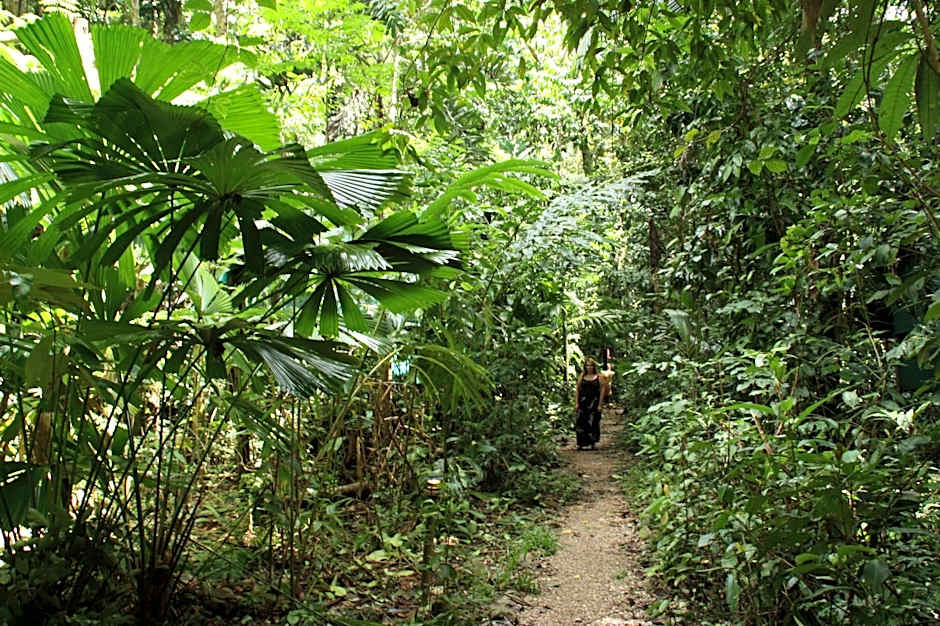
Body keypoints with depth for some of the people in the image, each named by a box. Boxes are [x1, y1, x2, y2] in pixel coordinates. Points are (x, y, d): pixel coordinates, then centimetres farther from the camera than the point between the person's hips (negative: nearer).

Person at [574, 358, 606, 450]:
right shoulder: (582, 376, 6)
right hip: (583, 402, 1)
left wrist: (599, 404, -5)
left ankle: (593, 443, 14)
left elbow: (602, 390, -1)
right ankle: (580, 443, 4)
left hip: (594, 402, -1)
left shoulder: (598, 377, 0)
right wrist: (576, 403, 1)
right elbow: (577, 389, 7)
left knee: (593, 423, 1)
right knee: (581, 423, -3)